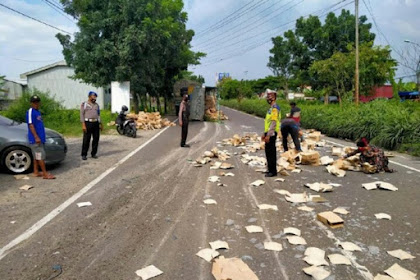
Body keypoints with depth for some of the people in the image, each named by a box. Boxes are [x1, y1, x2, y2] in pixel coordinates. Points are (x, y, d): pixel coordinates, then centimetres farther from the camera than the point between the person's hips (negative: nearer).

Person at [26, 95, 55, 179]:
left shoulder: (37, 112, 16)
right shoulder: (30, 112, -11)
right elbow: (31, 125, -17)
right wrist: (36, 137, -22)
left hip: (40, 138, 9)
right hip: (35, 139, -9)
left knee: (37, 156, 13)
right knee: (41, 156, -8)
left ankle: (36, 172, 19)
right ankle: (45, 174, -5)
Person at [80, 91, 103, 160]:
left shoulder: (96, 105, 16)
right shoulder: (84, 104, 3)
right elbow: (82, 115, -3)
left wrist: (100, 124, 14)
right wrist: (83, 125, -12)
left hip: (96, 123, 5)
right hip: (88, 123, -4)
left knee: (96, 139, 4)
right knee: (86, 140, -4)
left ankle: (93, 153, 14)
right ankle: (84, 154, 4)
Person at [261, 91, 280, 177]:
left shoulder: (275, 108, -15)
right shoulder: (271, 108, 17)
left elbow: (273, 122, -21)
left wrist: (268, 135, -24)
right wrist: (265, 133, 22)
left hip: (271, 134, -10)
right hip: (269, 133, 10)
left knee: (271, 152, -6)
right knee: (268, 152, 14)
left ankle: (273, 171, 1)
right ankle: (270, 169, 24)